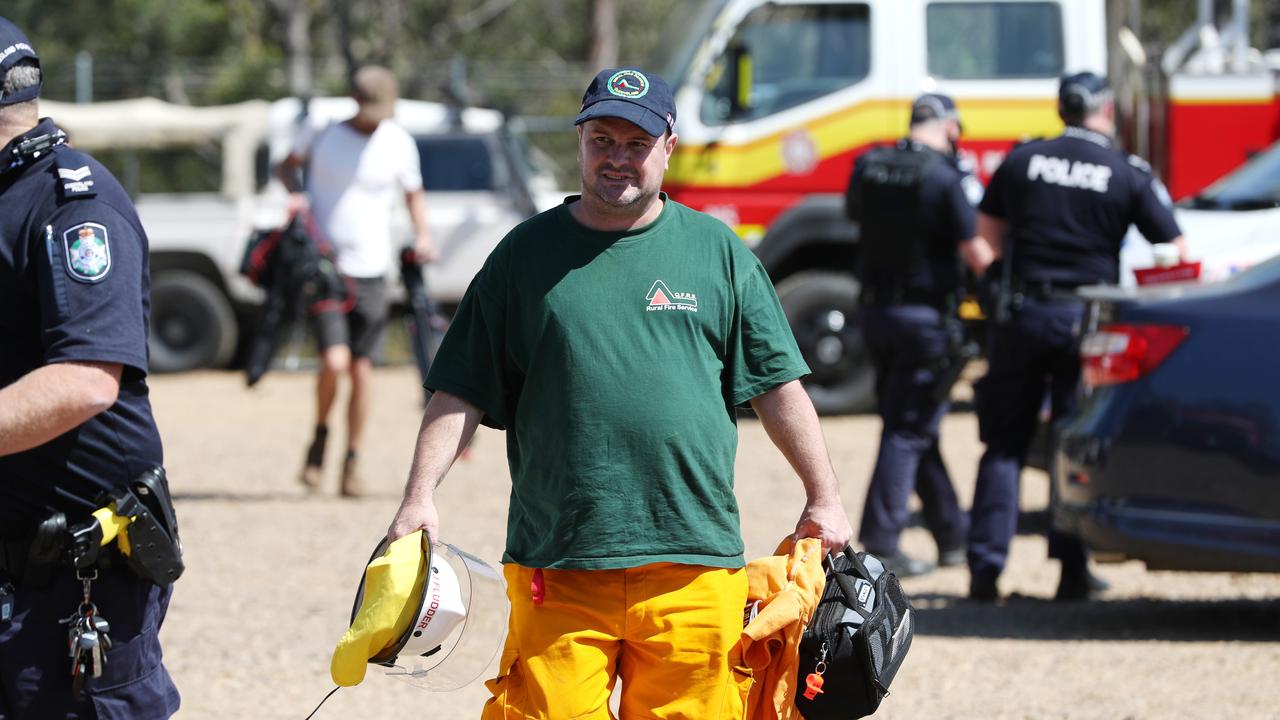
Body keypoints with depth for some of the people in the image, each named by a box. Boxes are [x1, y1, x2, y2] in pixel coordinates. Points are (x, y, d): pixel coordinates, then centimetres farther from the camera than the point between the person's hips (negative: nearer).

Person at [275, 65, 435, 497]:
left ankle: (352, 462, 14)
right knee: (335, 361, -16)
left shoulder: (399, 143, 2)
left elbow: (414, 193, 16)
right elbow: (288, 165, 15)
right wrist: (294, 193, -6)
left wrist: (422, 235, -1)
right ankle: (320, 437, 11)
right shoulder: (321, 129, -1)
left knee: (362, 369, 1)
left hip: (370, 270, 2)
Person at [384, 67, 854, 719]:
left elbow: (776, 384, 14)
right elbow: (460, 393, 8)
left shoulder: (718, 250, 11)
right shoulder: (527, 253, 9)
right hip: (556, 561, -1)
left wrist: (823, 499, 12)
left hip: (693, 562, 1)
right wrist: (420, 496, -3)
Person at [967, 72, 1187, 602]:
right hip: (1086, 316, -2)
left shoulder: (1022, 161, 3)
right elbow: (1175, 251, -2)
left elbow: (987, 231, 14)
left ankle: (985, 565, 1)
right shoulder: (1128, 175, -3)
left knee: (1005, 445, 7)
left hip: (1022, 313, 2)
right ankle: (1072, 569, 2)